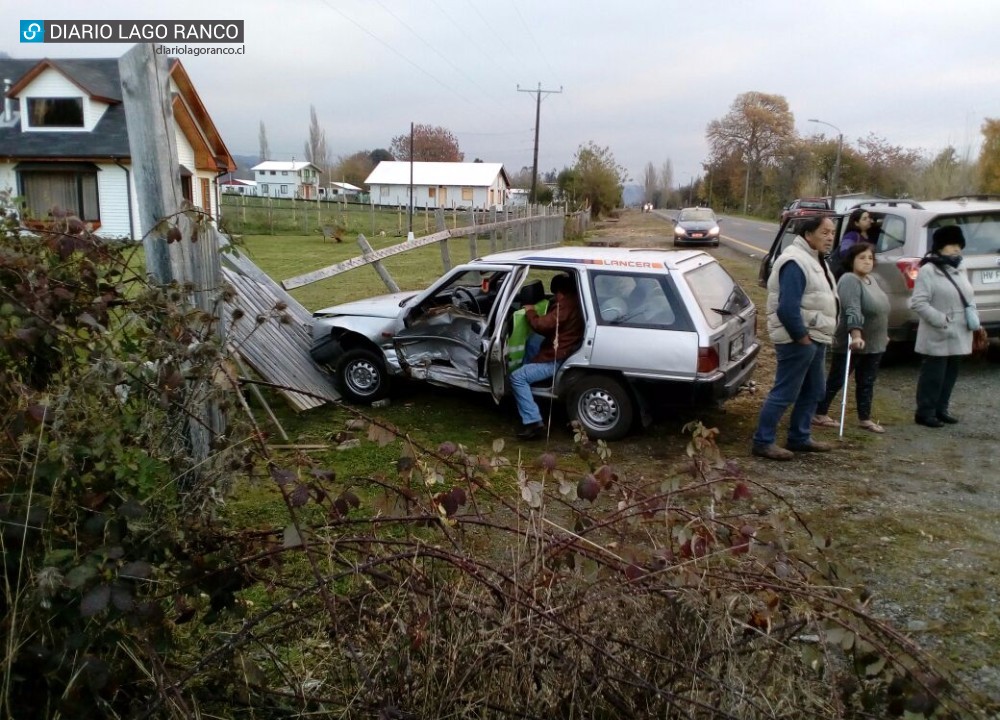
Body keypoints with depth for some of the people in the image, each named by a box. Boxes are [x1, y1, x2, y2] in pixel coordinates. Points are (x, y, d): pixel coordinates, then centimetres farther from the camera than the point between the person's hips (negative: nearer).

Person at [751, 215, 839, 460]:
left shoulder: (814, 259, 14)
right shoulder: (796, 262, -20)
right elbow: (788, 308, -28)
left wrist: (818, 336, 13)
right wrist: (801, 337, -20)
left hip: (815, 338, 11)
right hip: (798, 340, -11)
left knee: (813, 391, 17)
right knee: (784, 394, -5)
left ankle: (799, 438, 29)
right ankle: (762, 442, 3)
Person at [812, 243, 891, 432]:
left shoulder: (871, 279, 13)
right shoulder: (850, 280, -17)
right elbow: (852, 310, -30)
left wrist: (884, 335, 26)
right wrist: (856, 335, -40)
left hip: (873, 344, 9)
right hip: (851, 343, -8)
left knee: (867, 383, 12)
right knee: (837, 380, 0)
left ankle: (865, 419, 19)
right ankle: (819, 414, 10)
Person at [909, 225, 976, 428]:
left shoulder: (959, 270, 13)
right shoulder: (928, 271, -13)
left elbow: (969, 297, 22)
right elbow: (918, 303, -19)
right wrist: (941, 320, -23)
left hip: (958, 334, 8)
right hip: (938, 336, -8)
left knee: (950, 373, 14)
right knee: (933, 375, -4)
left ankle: (941, 409, 25)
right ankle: (924, 413, 6)